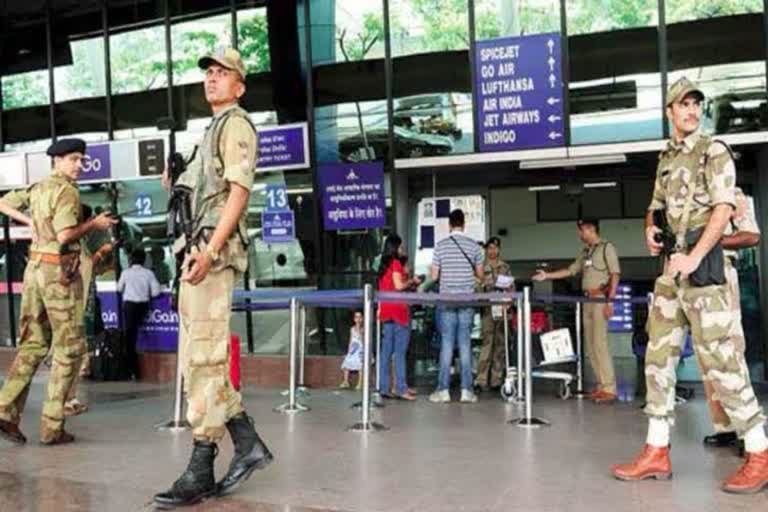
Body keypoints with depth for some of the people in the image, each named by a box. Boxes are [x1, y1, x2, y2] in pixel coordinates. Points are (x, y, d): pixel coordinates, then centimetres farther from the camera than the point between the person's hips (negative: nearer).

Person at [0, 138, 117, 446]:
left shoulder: (38, 188, 15)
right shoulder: (66, 191, -12)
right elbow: (65, 235, -22)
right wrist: (95, 224, -8)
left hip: (35, 267, 8)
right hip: (59, 271, -8)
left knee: (33, 344, 13)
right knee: (69, 348, 1)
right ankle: (52, 427, 1)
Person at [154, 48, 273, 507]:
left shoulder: (235, 124, -2)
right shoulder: (213, 131, 27)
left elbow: (239, 192, -16)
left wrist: (209, 251, -25)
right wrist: (174, 186, 14)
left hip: (213, 252, -10)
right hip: (197, 250, 10)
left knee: (204, 358, -10)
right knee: (198, 358, 10)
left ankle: (200, 471, -4)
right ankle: (248, 444, 16)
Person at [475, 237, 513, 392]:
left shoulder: (505, 267, 13)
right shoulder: (481, 267, 4)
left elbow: (511, 287, 13)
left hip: (503, 308, 4)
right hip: (488, 309, -4)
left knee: (501, 343, 5)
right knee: (487, 343, -10)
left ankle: (496, 379, 10)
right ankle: (481, 379, -9)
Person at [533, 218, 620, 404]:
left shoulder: (607, 247, -2)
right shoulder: (584, 252, 19)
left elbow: (615, 274, -8)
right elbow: (571, 270, 24)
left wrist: (610, 300, -16)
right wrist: (547, 275, 20)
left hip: (600, 298, -8)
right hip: (587, 300, 8)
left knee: (600, 343, -13)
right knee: (590, 346, 5)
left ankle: (609, 389, -12)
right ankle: (602, 386, 10)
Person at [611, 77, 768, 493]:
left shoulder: (714, 151, -1)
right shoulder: (666, 159, 18)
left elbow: (724, 207, -12)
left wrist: (694, 257, -23)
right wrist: (650, 230, 6)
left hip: (700, 265, -7)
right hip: (670, 266, 8)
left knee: (718, 356, -10)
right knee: (658, 354, 6)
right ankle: (656, 453, 13)